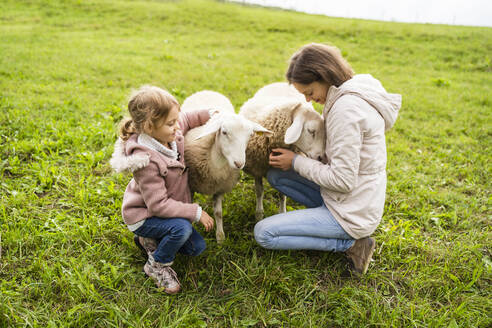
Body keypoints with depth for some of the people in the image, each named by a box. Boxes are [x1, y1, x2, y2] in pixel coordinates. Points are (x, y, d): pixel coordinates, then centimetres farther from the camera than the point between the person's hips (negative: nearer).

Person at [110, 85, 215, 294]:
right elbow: (158, 205, -32)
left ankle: (151, 240, 21)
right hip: (143, 216, -8)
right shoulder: (146, 161, -35)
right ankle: (157, 265, -5)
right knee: (182, 228, -34)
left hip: (169, 209, 8)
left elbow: (186, 120, 12)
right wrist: (196, 212, -29)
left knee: (197, 247, 5)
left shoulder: (170, 134, -12)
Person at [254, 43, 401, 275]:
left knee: (263, 234, -6)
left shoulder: (346, 108, -27)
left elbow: (342, 180, -25)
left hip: (352, 213, -10)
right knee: (275, 174, 12)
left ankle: (350, 243, -3)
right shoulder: (356, 92, 3)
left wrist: (296, 162, -12)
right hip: (359, 199, 10)